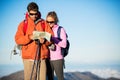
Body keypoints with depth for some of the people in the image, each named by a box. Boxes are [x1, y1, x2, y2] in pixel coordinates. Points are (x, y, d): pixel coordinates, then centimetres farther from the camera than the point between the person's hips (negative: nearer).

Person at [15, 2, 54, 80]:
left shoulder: (44, 23, 10)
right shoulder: (23, 24, 8)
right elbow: (18, 39, -1)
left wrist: (45, 40, -15)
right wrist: (29, 37, -17)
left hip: (42, 56, 1)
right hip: (28, 57, -1)